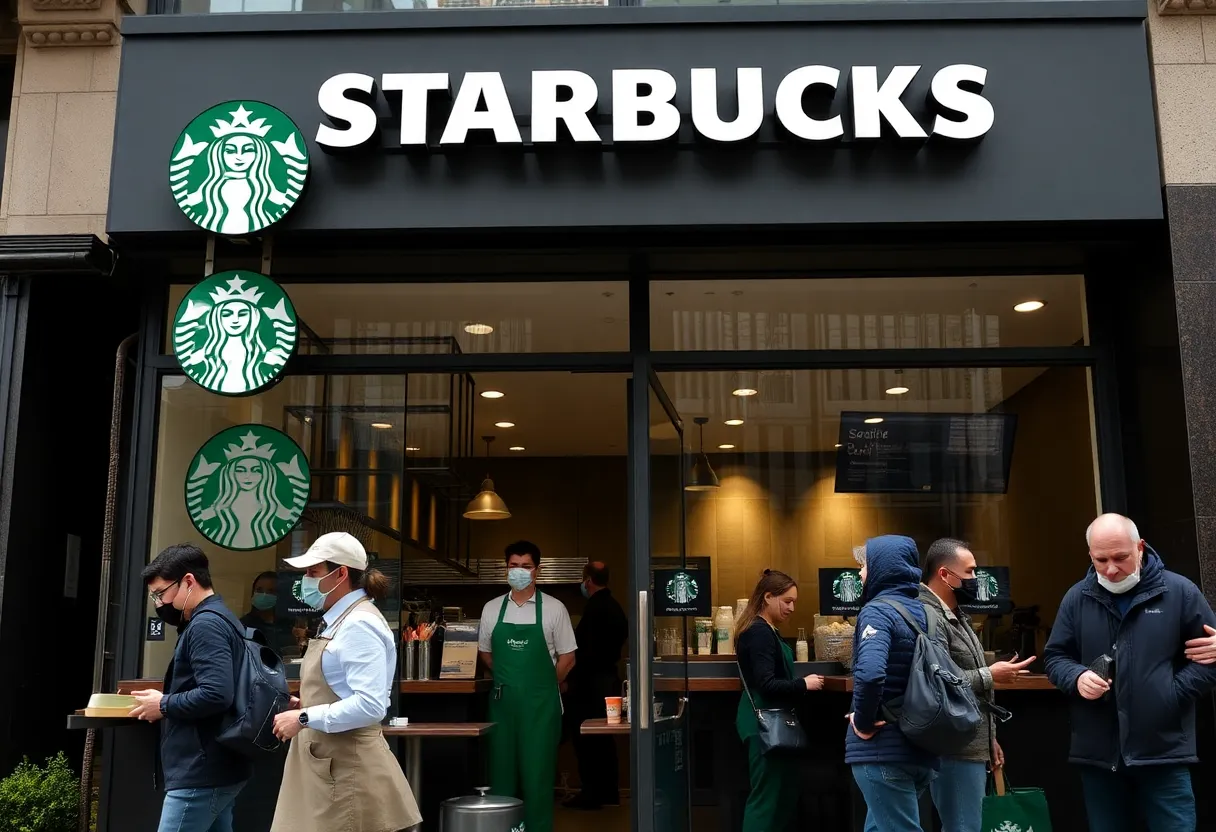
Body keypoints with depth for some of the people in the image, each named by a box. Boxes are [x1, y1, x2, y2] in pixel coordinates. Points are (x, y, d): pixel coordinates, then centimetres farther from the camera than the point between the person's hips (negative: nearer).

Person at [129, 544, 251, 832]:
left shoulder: (205, 625, -15)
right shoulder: (220, 619, 17)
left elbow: (216, 695, -26)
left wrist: (164, 705, -12)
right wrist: (170, 701, 10)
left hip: (201, 774, -10)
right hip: (219, 769, 10)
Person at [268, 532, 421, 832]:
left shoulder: (359, 625, -16)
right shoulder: (338, 621, 16)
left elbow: (370, 706, -26)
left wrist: (304, 718, -20)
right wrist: (304, 705, 9)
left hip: (346, 768, -10)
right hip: (325, 763, 10)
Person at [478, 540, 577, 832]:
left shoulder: (553, 609, -4)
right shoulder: (492, 609, 4)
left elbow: (567, 657, 2)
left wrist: (545, 687, 6)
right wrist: (508, 678, 12)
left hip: (540, 701, -3)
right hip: (503, 699, 3)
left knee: (538, 771, 1)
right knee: (502, 768, 7)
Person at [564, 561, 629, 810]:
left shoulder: (593, 608, -17)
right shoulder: (615, 607, 10)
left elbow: (585, 649, -21)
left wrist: (573, 677, -13)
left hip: (591, 680, -9)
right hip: (608, 676, 9)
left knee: (586, 737, -3)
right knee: (603, 736, 15)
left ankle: (591, 793, 0)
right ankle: (609, 791, 20)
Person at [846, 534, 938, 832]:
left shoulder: (878, 610, -14)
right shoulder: (923, 612, 10)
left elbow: (870, 673, -31)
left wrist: (863, 722, -16)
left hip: (884, 749, -8)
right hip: (921, 748, 8)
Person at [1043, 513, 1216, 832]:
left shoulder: (1179, 592, -1)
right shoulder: (1077, 599, 6)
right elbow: (1055, 656, 12)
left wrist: (1172, 693, -10)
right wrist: (1077, 677, -10)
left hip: (1163, 752, -2)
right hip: (1098, 754, 3)